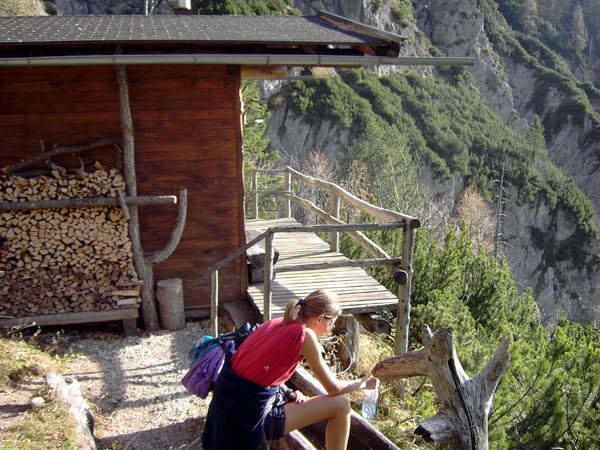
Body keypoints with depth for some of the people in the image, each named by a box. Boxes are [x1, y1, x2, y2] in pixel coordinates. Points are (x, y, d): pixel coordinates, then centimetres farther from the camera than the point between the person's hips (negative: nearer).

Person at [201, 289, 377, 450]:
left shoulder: (275, 323, 8)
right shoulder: (305, 335, -13)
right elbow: (333, 387, -6)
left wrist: (288, 394, 6)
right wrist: (360, 383, 12)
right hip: (253, 414, -8)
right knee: (341, 405, -2)